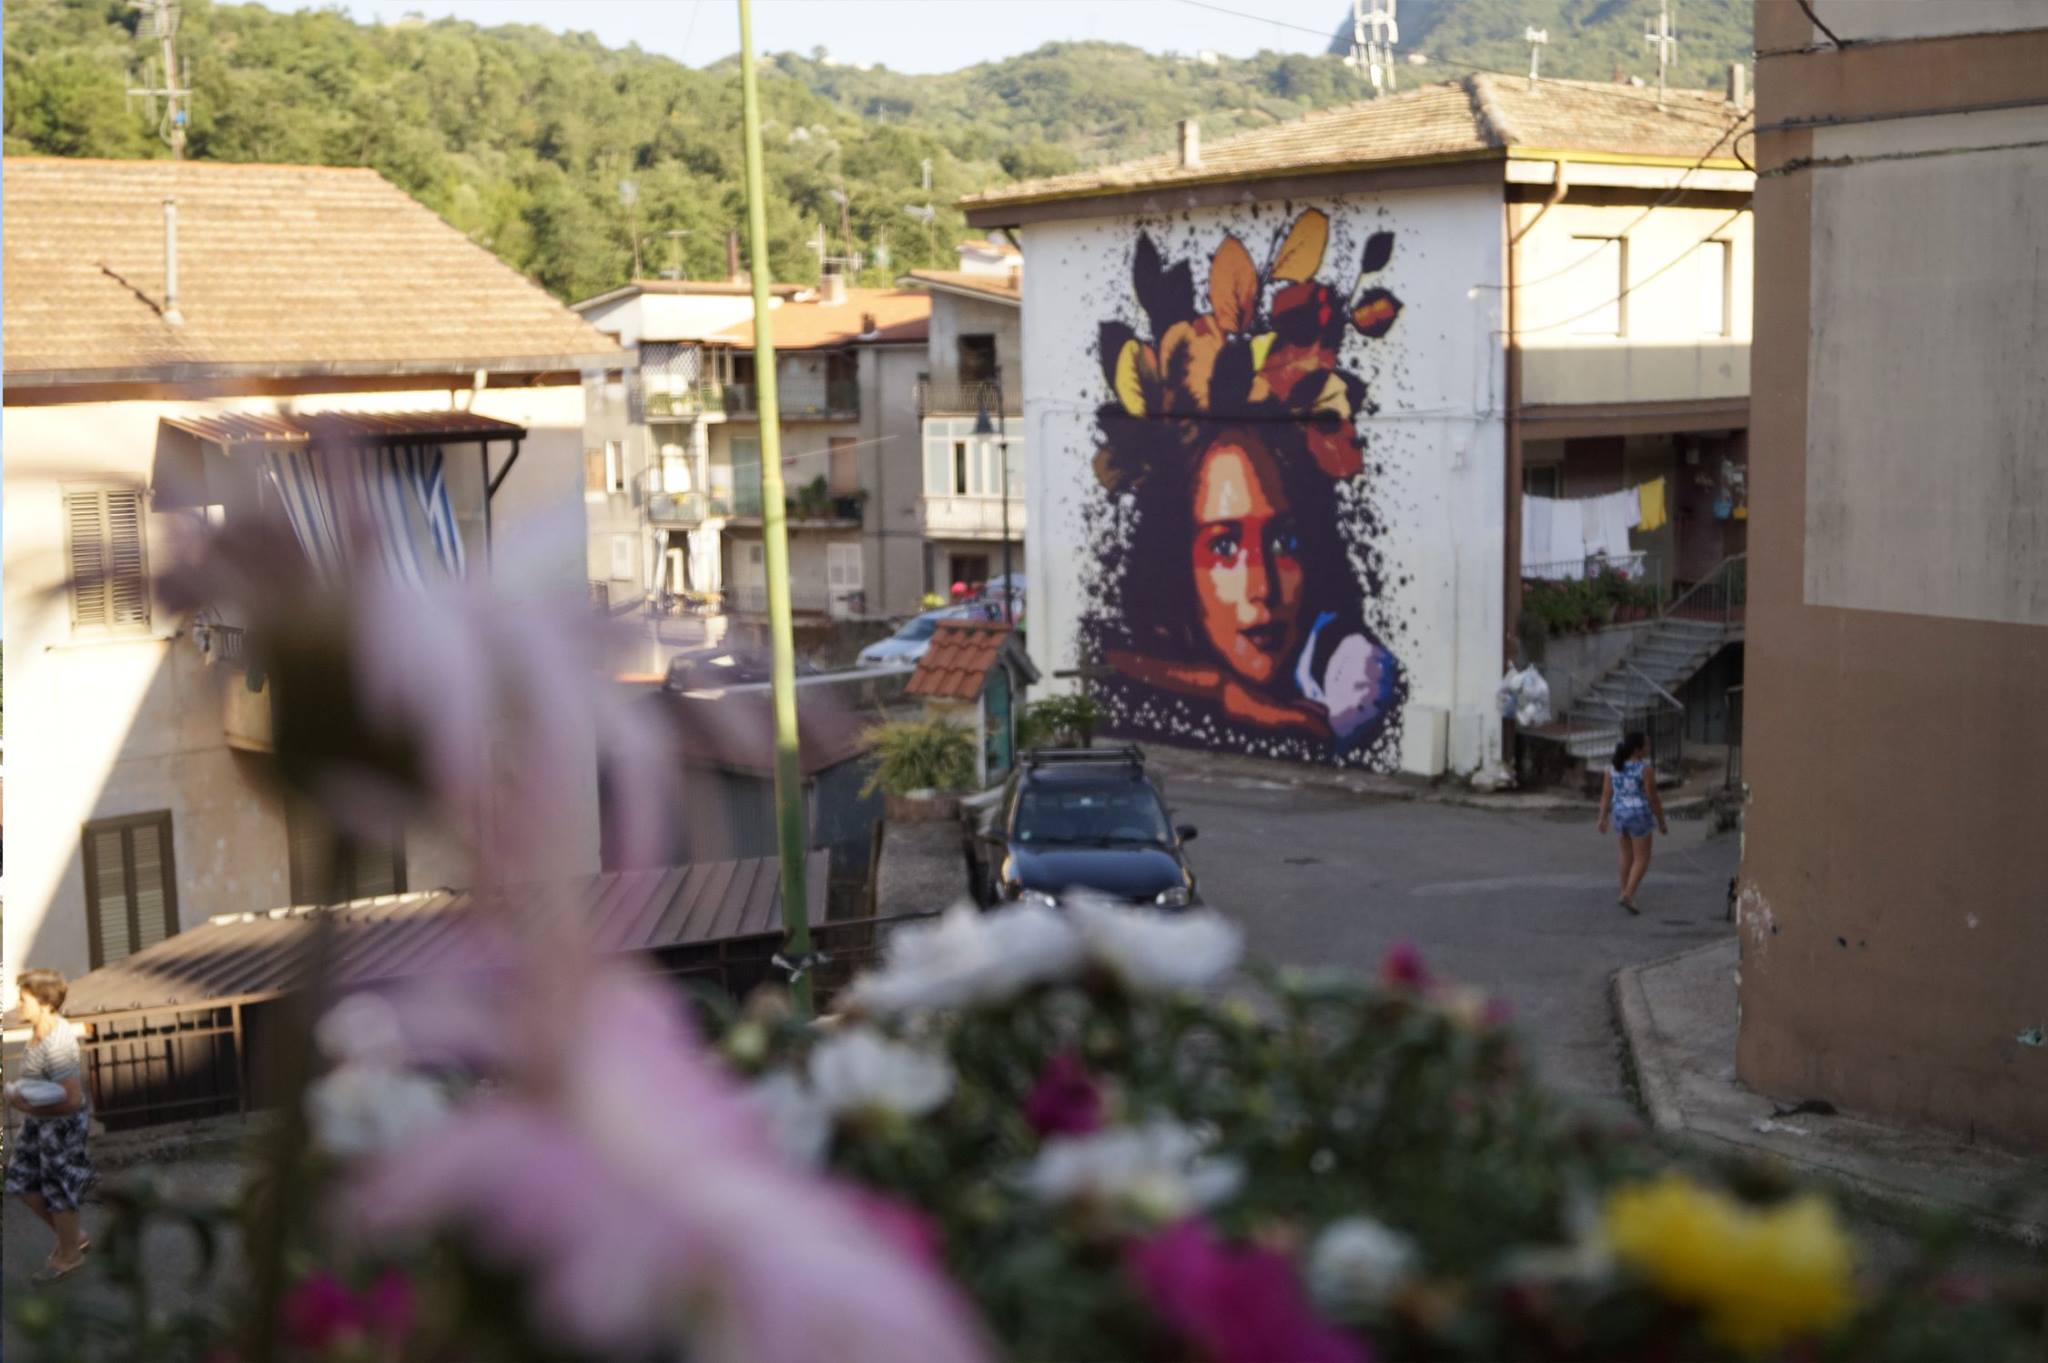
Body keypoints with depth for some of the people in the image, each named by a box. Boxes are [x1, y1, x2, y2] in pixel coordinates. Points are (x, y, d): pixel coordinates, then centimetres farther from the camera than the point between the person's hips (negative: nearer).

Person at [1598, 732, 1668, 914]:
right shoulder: (1646, 769, -16)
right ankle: (1628, 896, -9)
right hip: (1639, 817, -5)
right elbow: (1653, 799, -13)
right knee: (1642, 859, 3)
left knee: (1627, 853, 22)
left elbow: (1605, 794, 0)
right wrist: (1662, 822, -3)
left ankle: (1625, 890, 28)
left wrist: (1603, 819, 3)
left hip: (1619, 815, 5)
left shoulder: (1613, 767, -1)